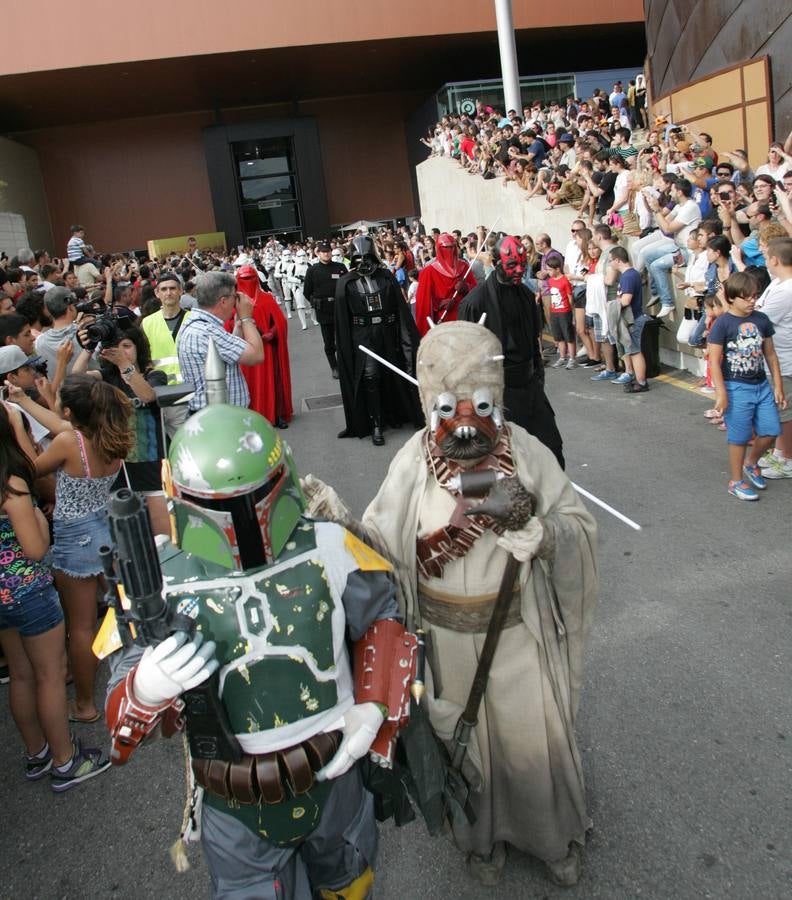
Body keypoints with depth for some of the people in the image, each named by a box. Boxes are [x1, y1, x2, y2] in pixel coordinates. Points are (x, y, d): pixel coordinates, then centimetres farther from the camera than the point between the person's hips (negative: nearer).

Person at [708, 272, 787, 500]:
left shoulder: (761, 320, 4)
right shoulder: (723, 323, -11)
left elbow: (770, 354, 11)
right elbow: (714, 361, -12)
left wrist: (778, 387, 10)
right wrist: (721, 393, -15)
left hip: (761, 385, 5)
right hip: (737, 389, -5)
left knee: (771, 431, 6)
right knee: (740, 437, 3)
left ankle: (751, 463, 33)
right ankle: (736, 481, 19)